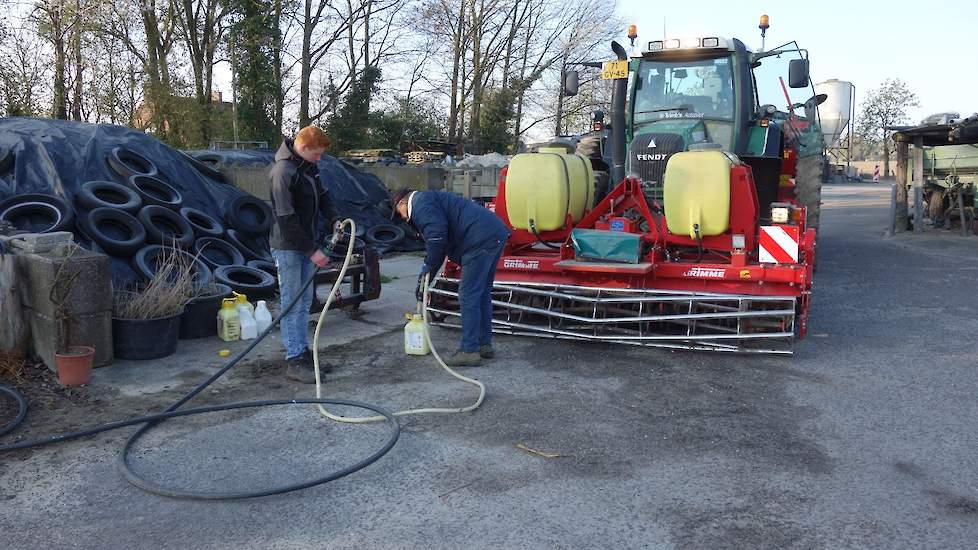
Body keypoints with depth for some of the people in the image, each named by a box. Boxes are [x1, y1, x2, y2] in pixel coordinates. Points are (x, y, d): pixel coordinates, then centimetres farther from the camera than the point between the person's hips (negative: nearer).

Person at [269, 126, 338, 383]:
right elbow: (287, 219, -23)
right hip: (289, 248, -9)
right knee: (292, 305, -2)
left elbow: (321, 196, 20)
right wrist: (312, 251, -21)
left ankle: (303, 352, 24)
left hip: (307, 246, 9)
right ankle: (294, 361, 5)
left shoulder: (309, 166, 7)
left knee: (304, 303, 14)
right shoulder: (283, 172, -21)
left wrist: (333, 219, 1)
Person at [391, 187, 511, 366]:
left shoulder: (421, 202, -2)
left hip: (481, 240, -11)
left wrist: (426, 270, -4)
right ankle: (485, 345, 25)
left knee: (469, 296, -5)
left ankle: (469, 351, -1)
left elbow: (437, 236, -17)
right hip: (495, 234, 11)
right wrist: (424, 278, 31)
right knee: (482, 293, 17)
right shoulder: (431, 199, 31)